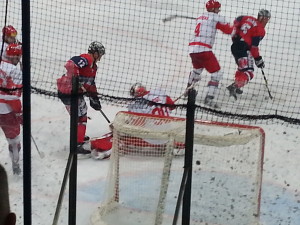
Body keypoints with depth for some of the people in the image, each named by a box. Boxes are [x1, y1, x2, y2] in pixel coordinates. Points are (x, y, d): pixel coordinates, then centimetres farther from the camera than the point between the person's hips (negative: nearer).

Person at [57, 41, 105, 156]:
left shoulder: (93, 65, 16)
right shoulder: (85, 59, -18)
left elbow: (91, 84, 23)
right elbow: (70, 65, -36)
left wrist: (94, 97, 20)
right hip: (68, 92, -11)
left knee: (83, 111, 29)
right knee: (80, 117, -10)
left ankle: (79, 136, 48)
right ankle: (77, 145, -11)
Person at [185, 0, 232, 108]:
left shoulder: (200, 18, 19)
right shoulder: (216, 17, -1)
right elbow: (228, 30, 1)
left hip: (192, 48, 8)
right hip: (203, 50, -8)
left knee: (197, 68, 35)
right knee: (217, 73, -2)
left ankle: (188, 90, 47)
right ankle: (209, 98, -11)